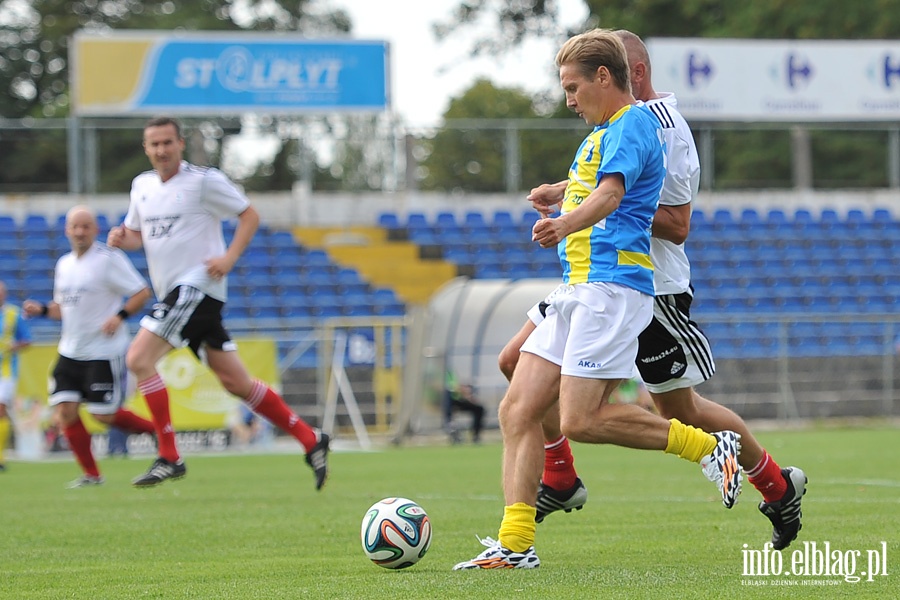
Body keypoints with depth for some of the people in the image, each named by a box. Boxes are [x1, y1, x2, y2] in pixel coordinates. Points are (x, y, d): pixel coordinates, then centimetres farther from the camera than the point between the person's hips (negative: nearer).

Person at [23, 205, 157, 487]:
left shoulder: (109, 259, -10)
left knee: (104, 415, -7)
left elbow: (142, 292, -10)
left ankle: (158, 431, 18)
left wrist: (120, 316, -24)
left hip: (104, 353, -7)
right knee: (65, 411, -4)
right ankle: (91, 474, 8)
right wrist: (42, 310, 5)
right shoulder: (64, 264, 13)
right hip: (70, 353, 7)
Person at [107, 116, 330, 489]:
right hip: (175, 293, 8)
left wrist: (229, 257, -13)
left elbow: (249, 215, -1)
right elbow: (137, 234, 26)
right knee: (235, 382, 8)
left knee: (139, 358, -19)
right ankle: (310, 441, 16)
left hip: (198, 286, -8)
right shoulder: (142, 186, 15)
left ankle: (169, 459, -16)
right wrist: (121, 238, 2)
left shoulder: (204, 181, -5)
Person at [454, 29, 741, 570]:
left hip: (612, 284, -10)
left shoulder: (634, 123, -9)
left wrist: (566, 223, -42)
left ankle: (709, 447, -3)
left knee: (580, 420, -16)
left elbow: (610, 193, -28)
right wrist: (560, 198, 39)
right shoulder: (604, 131, 23)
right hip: (577, 288, 10)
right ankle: (515, 545, -1)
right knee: (518, 410, 0)